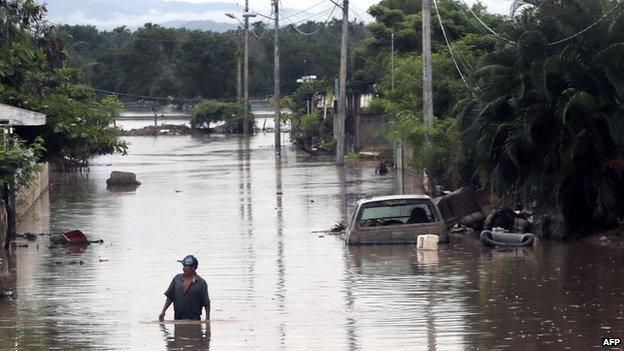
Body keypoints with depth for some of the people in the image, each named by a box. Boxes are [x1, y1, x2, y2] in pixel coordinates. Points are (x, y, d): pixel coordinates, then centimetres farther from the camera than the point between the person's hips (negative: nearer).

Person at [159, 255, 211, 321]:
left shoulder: (201, 283, -6)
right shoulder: (177, 279, 7)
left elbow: (206, 304, -4)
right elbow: (170, 297, 12)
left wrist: (207, 320, -12)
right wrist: (163, 312, 3)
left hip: (194, 321, -4)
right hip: (177, 320, 4)